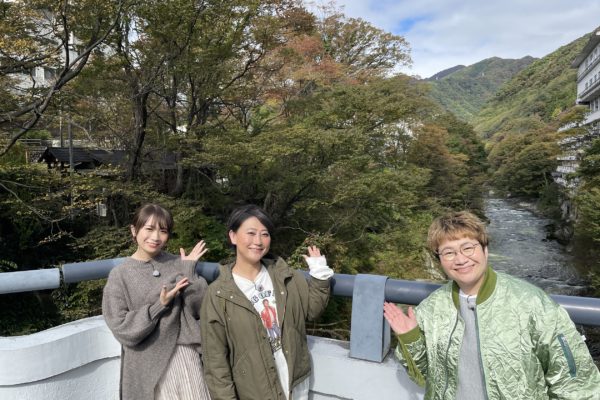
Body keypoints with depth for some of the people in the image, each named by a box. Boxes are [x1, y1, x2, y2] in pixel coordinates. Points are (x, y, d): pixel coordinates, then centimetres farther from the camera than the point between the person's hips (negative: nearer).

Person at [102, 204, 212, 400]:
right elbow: (122, 329, -8)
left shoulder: (178, 264, -1)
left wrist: (189, 272, -14)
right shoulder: (120, 275, -4)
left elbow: (200, 309, -6)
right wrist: (160, 305, -17)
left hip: (186, 356, 2)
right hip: (149, 365, -1)